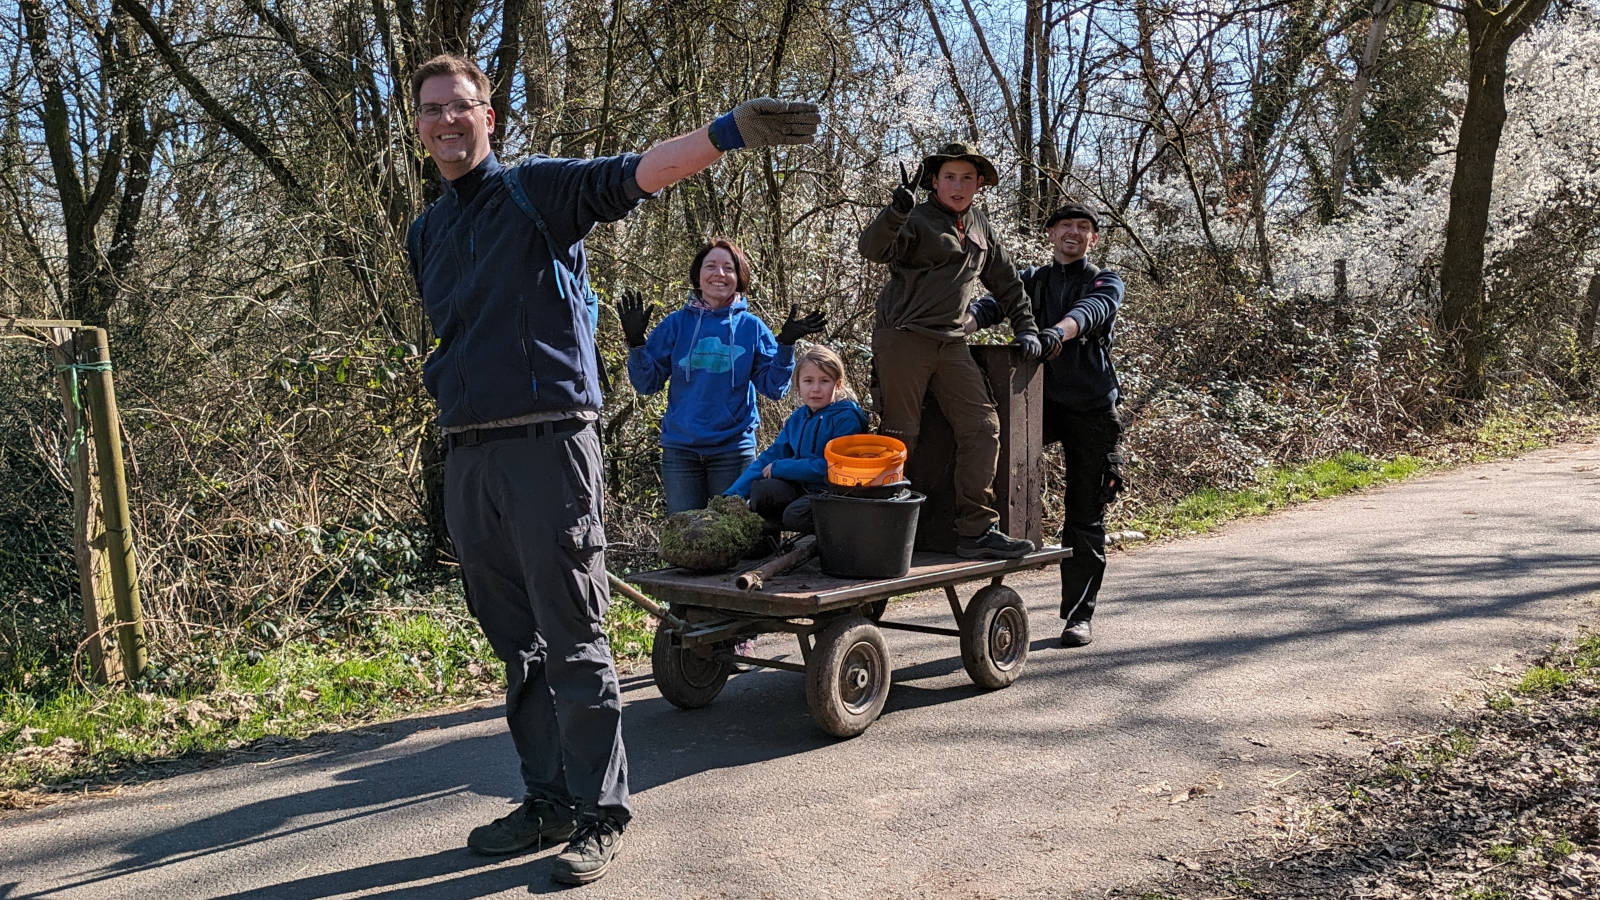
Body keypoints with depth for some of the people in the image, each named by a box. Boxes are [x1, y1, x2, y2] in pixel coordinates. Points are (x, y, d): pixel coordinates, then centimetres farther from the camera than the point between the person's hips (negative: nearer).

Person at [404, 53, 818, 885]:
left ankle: (599, 816, 10)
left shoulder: (538, 189, 0)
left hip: (546, 442, -6)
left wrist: (728, 132, -31)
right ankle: (546, 802, 25)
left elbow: (636, 172, -17)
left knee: (572, 642, -1)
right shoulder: (425, 234, 19)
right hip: (466, 456, 7)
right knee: (516, 644, 13)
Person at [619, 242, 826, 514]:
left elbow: (773, 387, 0)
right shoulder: (677, 323, 4)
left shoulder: (751, 326, 4)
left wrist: (786, 344, -12)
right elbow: (647, 383, 2)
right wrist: (636, 341, -12)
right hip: (680, 448, 0)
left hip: (734, 447, 0)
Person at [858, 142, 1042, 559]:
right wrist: (897, 209, -36)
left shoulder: (980, 227, 18)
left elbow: (1007, 282, 28)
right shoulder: (917, 220, -3)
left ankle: (977, 530, -4)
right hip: (903, 338, -6)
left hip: (951, 343, 6)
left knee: (983, 427, -5)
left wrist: (1026, 328, 22)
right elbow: (872, 249, -21)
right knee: (901, 434, -5)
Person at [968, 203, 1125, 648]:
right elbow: (993, 303, -6)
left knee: (1085, 512, 2)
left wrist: (1058, 331, -44)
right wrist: (960, 325, -30)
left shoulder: (1105, 282, 5)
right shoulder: (1032, 280, 14)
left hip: (1090, 406, -2)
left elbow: (1092, 309, -20)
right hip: (1041, 399, 2)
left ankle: (1079, 615, 10)